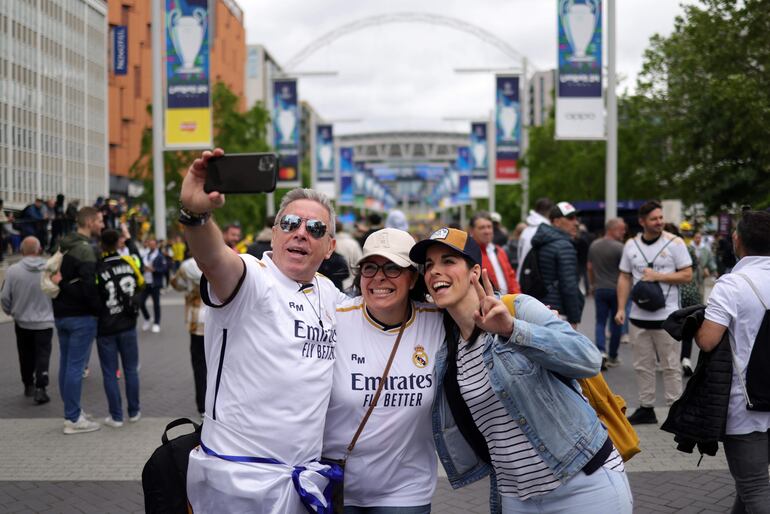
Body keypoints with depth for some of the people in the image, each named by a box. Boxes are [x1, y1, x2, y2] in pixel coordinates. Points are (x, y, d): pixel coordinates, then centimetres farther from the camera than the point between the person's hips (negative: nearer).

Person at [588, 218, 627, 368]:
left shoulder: (594, 245, 5)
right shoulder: (619, 247, -13)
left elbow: (590, 267, 13)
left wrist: (592, 284, 24)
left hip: (599, 289, 4)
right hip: (616, 289, -4)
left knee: (600, 322, 6)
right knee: (615, 323, 8)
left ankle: (601, 351, -14)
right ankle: (613, 357, 16)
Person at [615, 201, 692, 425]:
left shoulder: (675, 243, -2)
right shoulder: (631, 245, 8)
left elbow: (687, 275, -5)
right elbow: (624, 278, 10)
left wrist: (657, 276, -14)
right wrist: (621, 308, 2)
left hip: (667, 316, -4)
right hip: (638, 316, 4)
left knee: (671, 366, -1)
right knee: (642, 365, 10)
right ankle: (646, 408, 19)